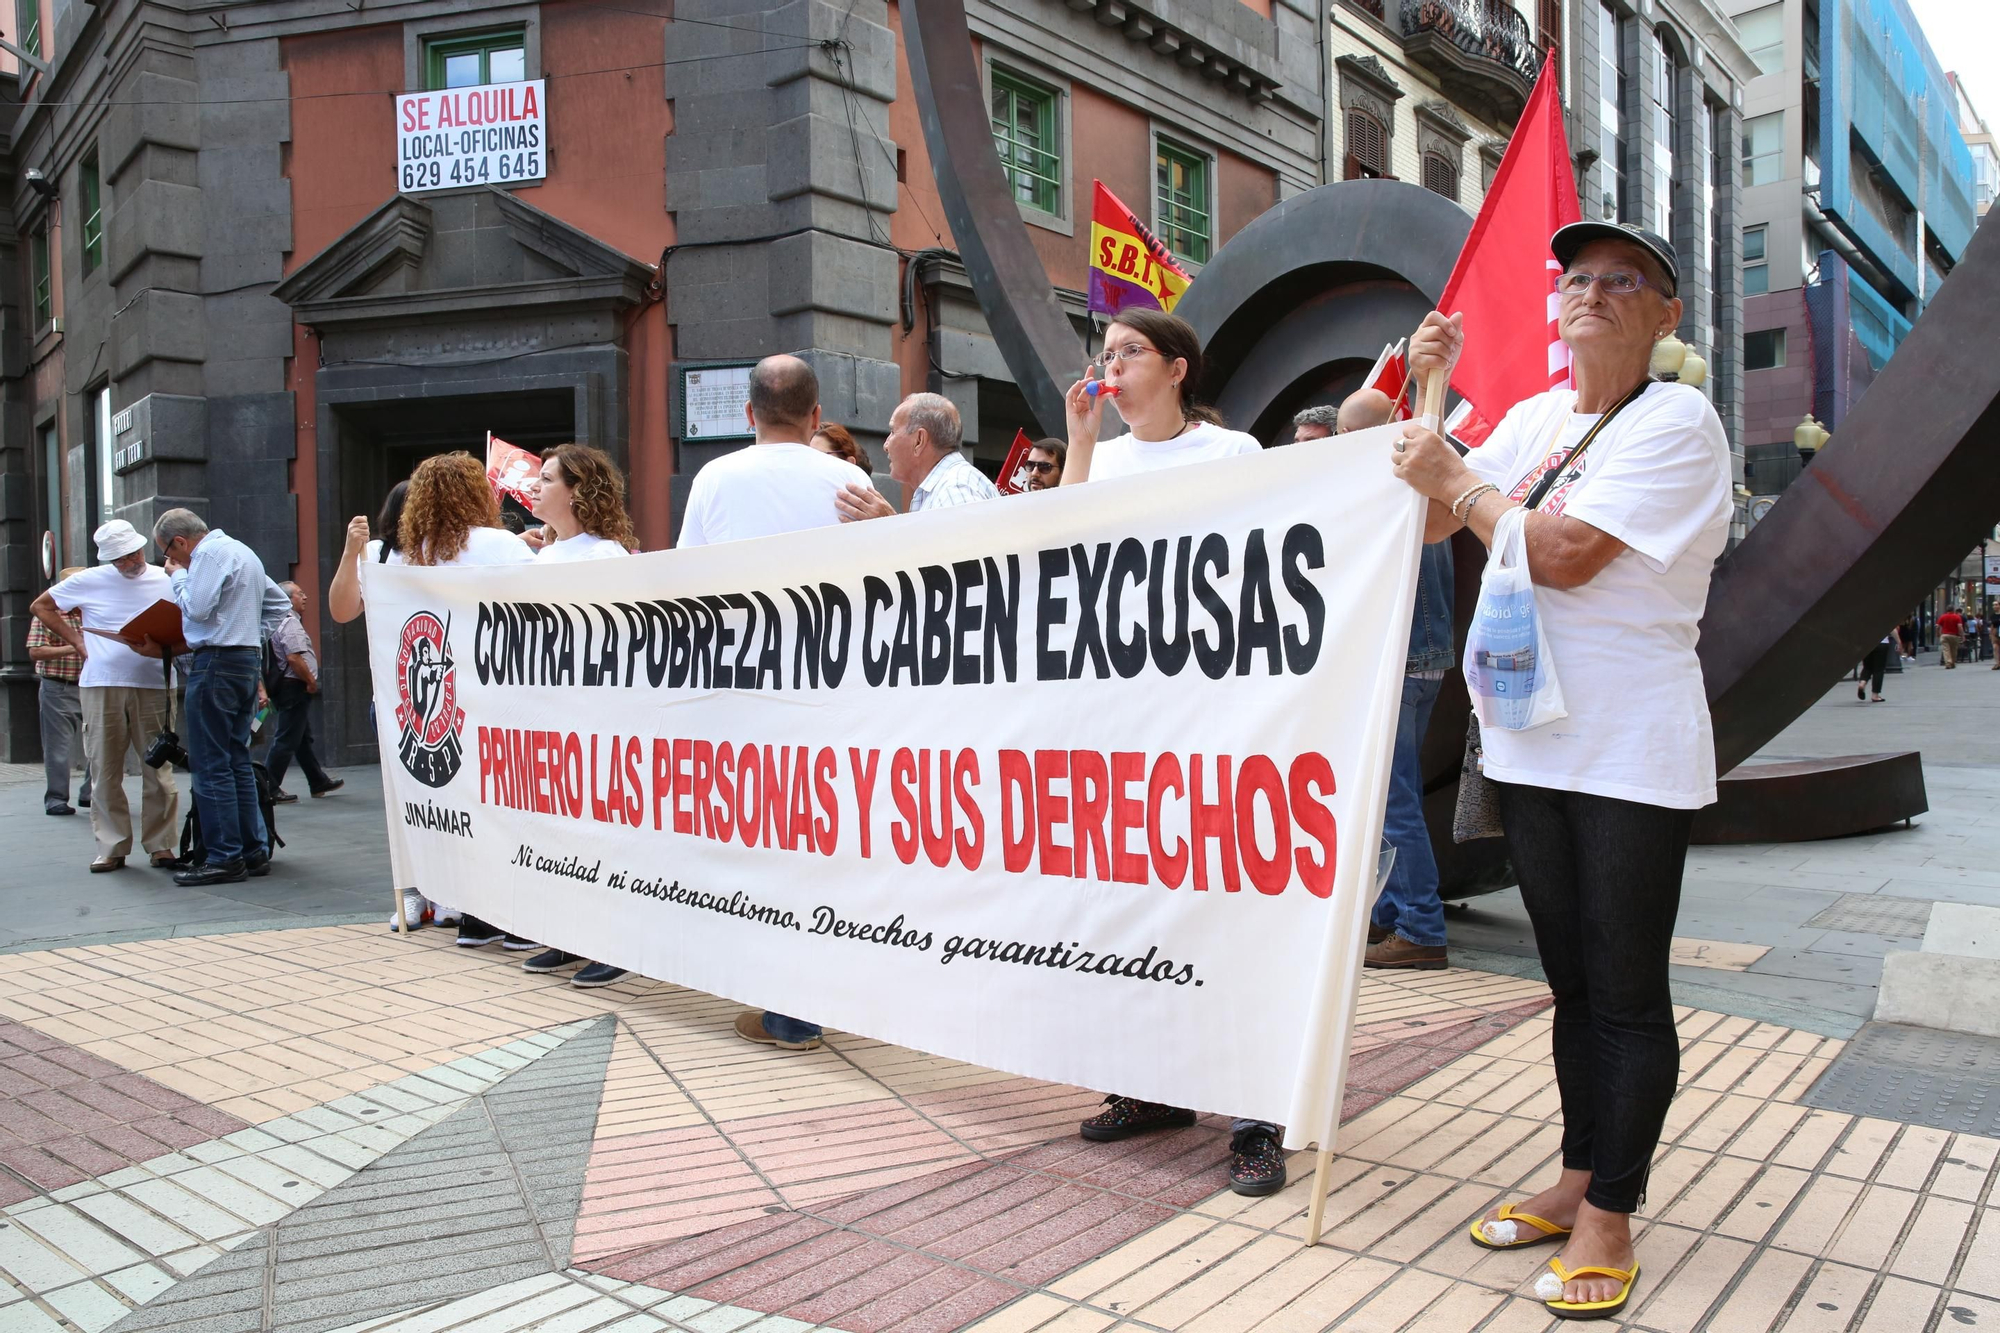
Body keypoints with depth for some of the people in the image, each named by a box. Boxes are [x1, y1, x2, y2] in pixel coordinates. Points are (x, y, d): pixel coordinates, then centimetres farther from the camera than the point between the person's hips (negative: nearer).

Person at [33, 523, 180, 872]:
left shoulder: (166, 581, 6)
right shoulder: (89, 581, 5)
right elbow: (41, 606, 16)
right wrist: (75, 640, 6)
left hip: (152, 685, 0)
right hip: (101, 686, 0)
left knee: (158, 769, -1)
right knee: (106, 771, 3)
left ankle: (160, 844, 8)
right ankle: (112, 847, 11)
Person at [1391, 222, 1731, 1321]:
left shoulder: (1678, 423, -10)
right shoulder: (1537, 417, 12)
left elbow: (1565, 555, -21)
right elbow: (1434, 522, 12)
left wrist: (1458, 479, -10)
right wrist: (1424, 398, 3)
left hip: (1631, 755, -7)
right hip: (1530, 743, 7)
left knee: (1626, 994, 2)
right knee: (1572, 982, 16)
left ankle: (1609, 1219, 15)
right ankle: (1577, 1179, 30)